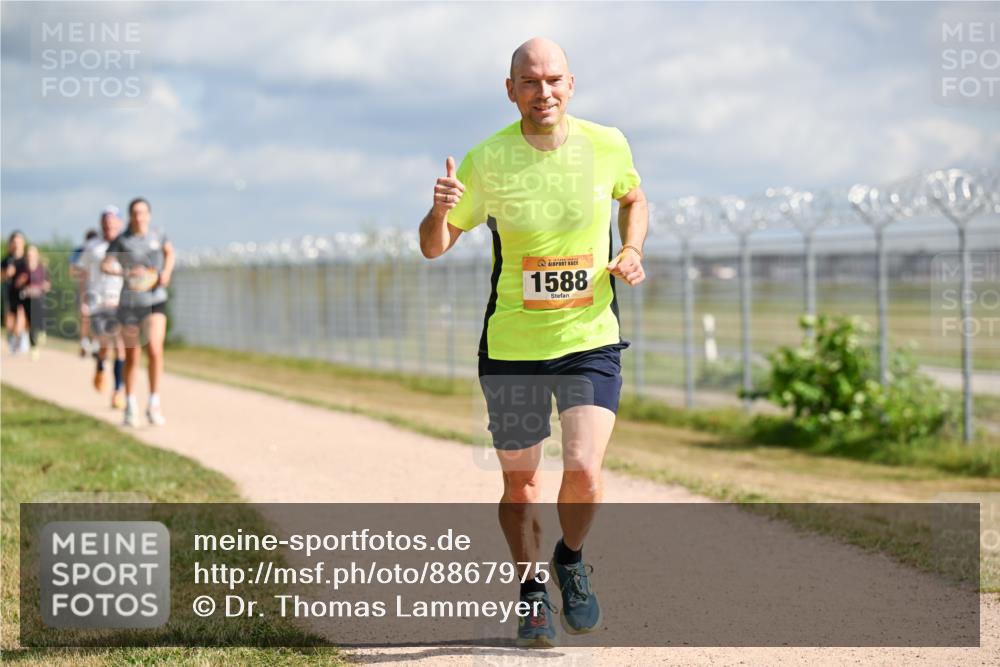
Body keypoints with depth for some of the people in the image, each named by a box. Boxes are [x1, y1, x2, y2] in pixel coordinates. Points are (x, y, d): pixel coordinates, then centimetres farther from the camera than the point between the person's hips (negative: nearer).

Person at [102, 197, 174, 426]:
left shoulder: (157, 236, 3)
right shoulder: (122, 240, -4)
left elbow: (169, 251, 23)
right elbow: (105, 265, -9)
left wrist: (167, 272, 4)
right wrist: (127, 272, -25)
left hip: (156, 301, 1)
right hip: (130, 303, -1)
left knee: (155, 350, -17)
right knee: (132, 357, 8)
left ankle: (154, 405, -8)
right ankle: (130, 407, 23)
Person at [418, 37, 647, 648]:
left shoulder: (607, 145, -3)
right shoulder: (486, 161, -9)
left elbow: (633, 198, 19)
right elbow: (434, 247, -2)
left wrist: (632, 250, 0)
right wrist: (441, 212, -25)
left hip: (591, 339, 0)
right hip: (512, 346, 0)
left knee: (583, 473, -14)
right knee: (520, 484, 7)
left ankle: (571, 561, 18)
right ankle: (533, 591, 33)